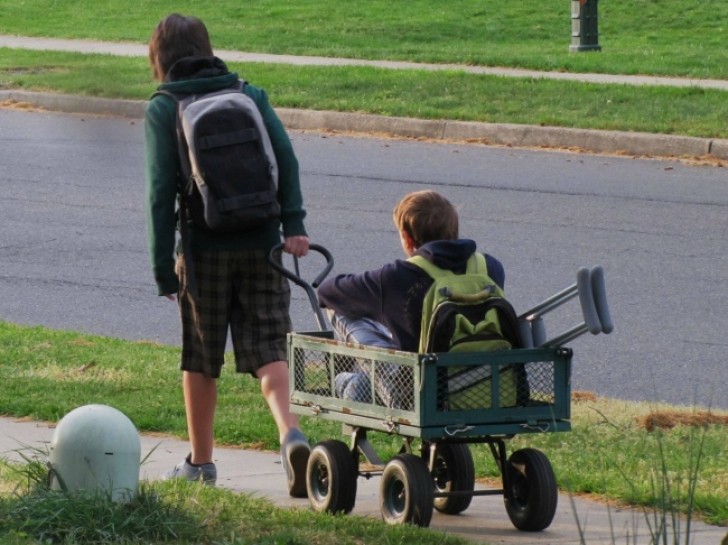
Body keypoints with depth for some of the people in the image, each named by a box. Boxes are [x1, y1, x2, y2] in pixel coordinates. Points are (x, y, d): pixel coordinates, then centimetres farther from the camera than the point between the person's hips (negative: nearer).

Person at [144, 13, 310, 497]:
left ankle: (201, 462, 21)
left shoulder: (163, 109, 0)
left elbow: (162, 189, -6)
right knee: (268, 350, 2)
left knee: (200, 359, 12)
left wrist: (163, 265, -5)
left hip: (204, 248, -2)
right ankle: (290, 433, -23)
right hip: (261, 243, 2)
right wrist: (294, 223, -8)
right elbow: (285, 158, -4)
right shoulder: (251, 96, 9)